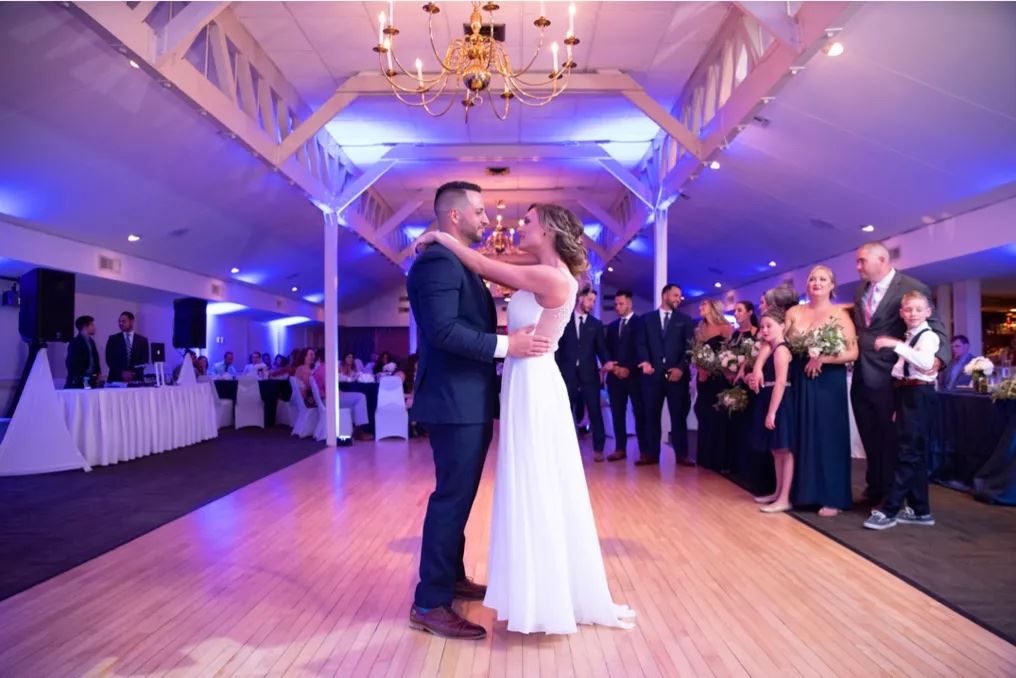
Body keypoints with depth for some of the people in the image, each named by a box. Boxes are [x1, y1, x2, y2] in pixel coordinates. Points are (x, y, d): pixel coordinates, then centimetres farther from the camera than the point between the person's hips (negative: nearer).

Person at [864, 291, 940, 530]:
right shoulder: (908, 338, 18)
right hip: (906, 395, 9)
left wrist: (896, 345, -34)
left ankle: (889, 510, -8)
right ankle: (919, 510, 19)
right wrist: (897, 404, 14)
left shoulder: (928, 336, -10)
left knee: (908, 453, -8)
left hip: (919, 395, -9)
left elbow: (926, 362, -31)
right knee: (915, 453, 12)